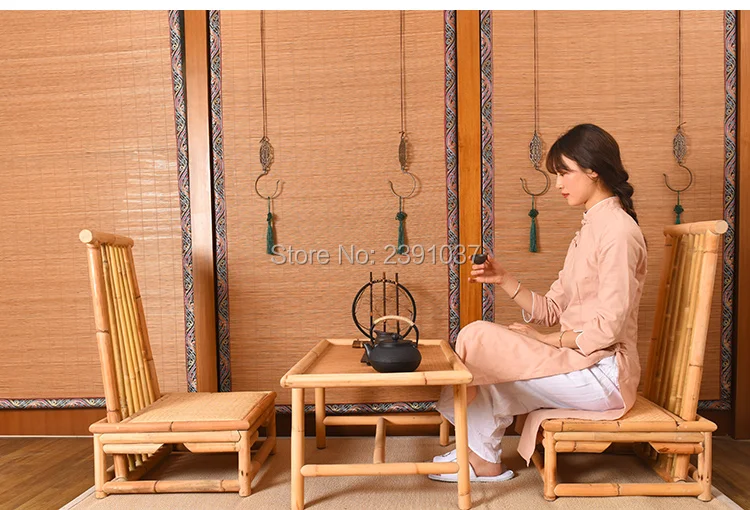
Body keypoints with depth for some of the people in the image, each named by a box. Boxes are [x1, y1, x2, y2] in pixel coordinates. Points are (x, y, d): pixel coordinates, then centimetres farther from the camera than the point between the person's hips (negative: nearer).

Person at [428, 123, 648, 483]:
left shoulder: (618, 231, -15)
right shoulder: (590, 229, 15)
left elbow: (607, 329, -21)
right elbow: (552, 310, 8)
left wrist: (547, 339, -11)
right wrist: (503, 280, -3)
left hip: (603, 371, -9)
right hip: (577, 358, 9)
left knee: (477, 338, -15)